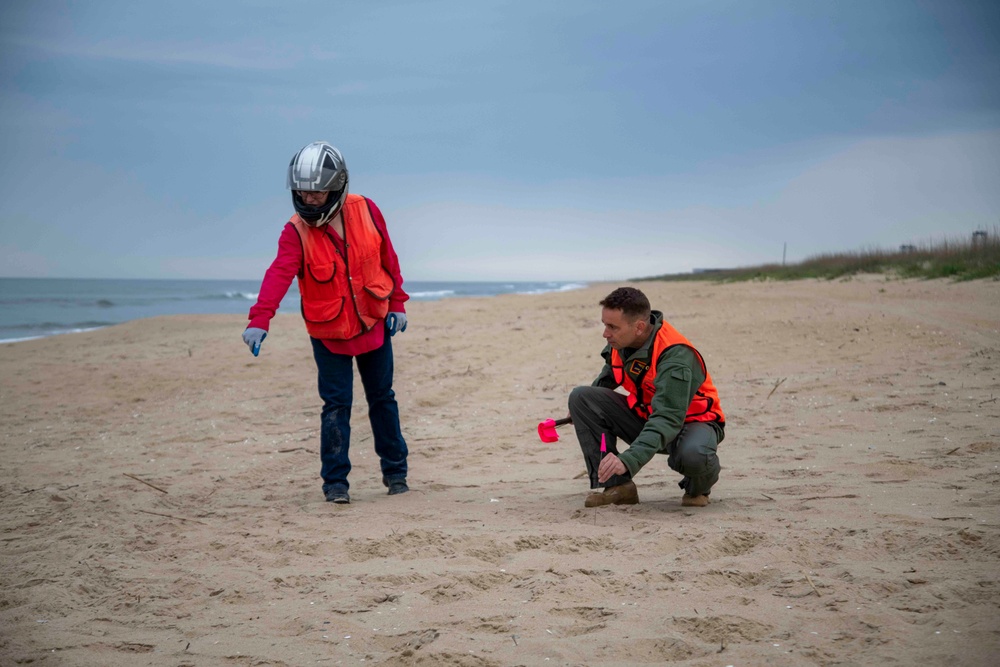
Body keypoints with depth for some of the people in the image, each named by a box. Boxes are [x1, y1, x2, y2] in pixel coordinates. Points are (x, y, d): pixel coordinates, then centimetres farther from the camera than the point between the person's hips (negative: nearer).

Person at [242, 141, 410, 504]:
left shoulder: (365, 211, -11)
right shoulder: (296, 232, -18)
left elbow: (388, 258, 1)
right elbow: (279, 275, -33)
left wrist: (397, 303, 5)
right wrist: (259, 320, -46)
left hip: (374, 325, 3)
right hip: (328, 334, -2)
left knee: (382, 398, 13)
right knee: (336, 405, -5)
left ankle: (395, 470, 27)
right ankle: (335, 481, 4)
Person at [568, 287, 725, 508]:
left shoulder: (675, 356, -32)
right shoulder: (619, 341, -9)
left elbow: (668, 419, -41)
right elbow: (608, 378, 18)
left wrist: (627, 460, -51)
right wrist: (583, 410, 12)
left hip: (691, 421, -7)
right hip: (645, 416, 7)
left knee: (692, 455, -43)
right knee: (580, 397, -12)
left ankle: (698, 489, -2)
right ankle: (616, 486, -12)